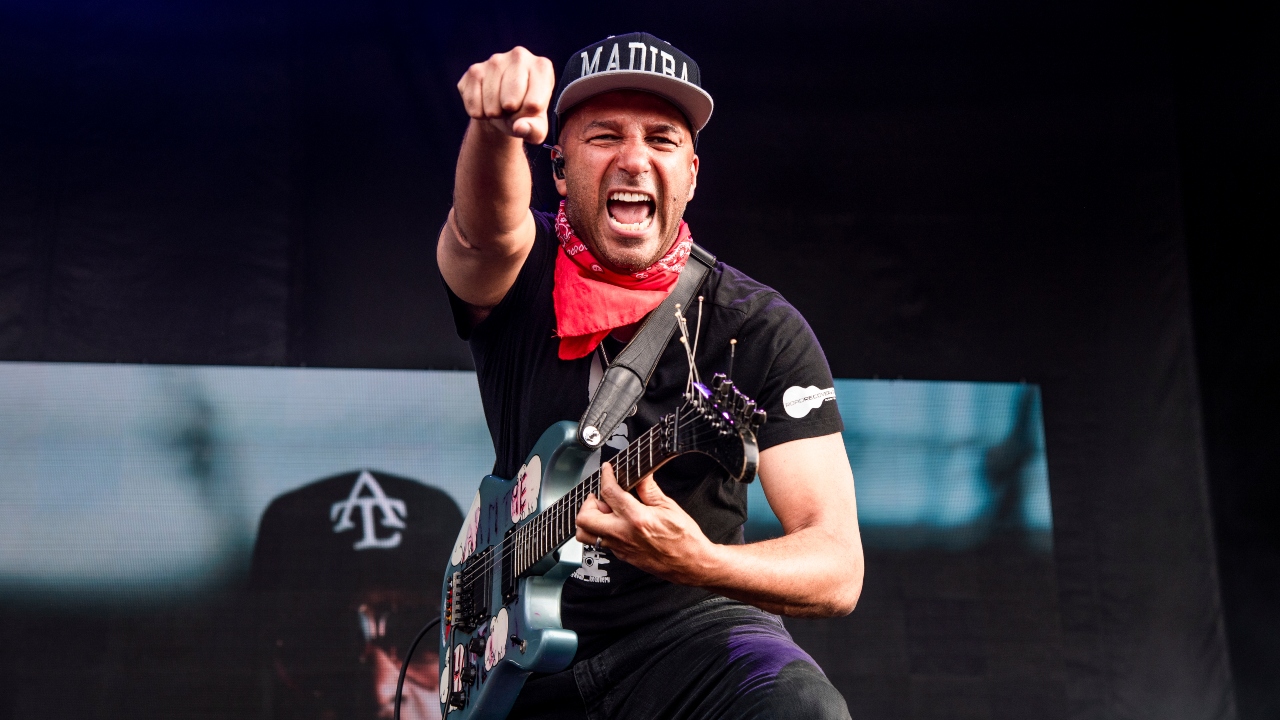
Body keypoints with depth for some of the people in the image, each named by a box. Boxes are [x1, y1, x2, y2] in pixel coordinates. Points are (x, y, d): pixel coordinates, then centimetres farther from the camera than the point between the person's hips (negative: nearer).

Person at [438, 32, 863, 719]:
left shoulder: (763, 332, -8)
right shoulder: (514, 279, -2)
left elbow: (838, 568, -15)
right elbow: (484, 229, -29)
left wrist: (696, 561, -34)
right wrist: (496, 123, -52)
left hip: (693, 629, -3)